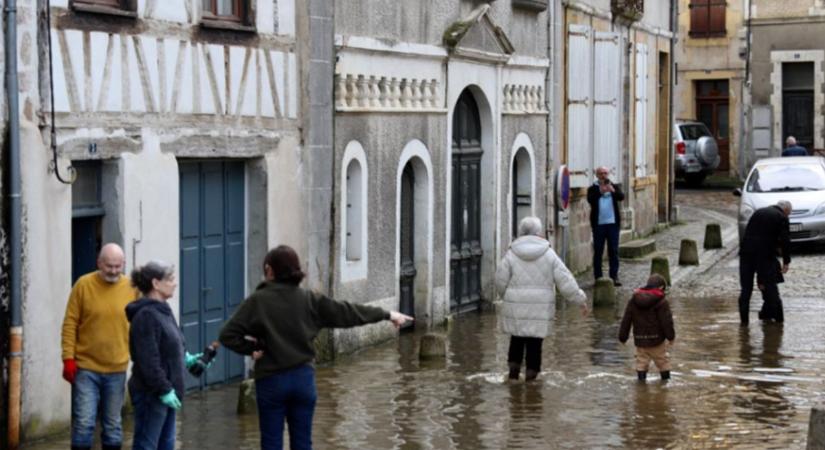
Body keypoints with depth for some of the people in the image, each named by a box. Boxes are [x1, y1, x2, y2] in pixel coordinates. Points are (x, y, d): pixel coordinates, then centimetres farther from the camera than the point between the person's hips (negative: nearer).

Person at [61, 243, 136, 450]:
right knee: (83, 423, -3)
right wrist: (68, 358, -8)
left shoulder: (131, 287, 0)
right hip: (86, 368, -2)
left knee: (113, 425, 11)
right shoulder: (84, 284, -5)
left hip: (117, 369, 2)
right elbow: (70, 324, -3)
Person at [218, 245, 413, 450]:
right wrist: (387, 315, 15)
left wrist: (250, 348, 0)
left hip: (271, 381, -3)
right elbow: (346, 312, 6)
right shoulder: (309, 300, -1)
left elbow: (228, 335, -15)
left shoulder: (257, 301, -9)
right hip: (303, 378, 3)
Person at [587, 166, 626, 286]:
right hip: (598, 224, -1)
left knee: (614, 251, 1)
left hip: (613, 223, 1)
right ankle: (598, 277, 6)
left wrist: (613, 191, -30)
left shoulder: (614, 187, 8)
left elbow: (621, 197, -10)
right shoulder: (593, 189, 3)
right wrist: (600, 192, -31)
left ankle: (614, 276, 4)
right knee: (598, 251, 2)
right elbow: (590, 200, -15)